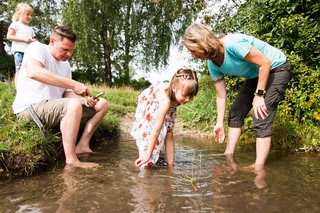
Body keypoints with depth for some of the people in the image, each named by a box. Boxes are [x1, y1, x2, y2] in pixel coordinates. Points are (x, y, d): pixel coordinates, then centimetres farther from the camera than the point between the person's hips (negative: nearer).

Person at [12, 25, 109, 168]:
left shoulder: (65, 65, 14)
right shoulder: (37, 48, -7)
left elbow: (67, 94, 9)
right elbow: (33, 72, -29)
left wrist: (83, 100, -13)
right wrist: (73, 84, -31)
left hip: (54, 107, 8)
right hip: (30, 108, -8)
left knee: (102, 104, 2)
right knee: (74, 105, -37)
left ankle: (82, 145, -9)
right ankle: (71, 159, -31)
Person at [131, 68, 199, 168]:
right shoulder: (165, 101, -46)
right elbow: (156, 130, -42)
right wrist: (147, 155, -37)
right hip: (147, 106, -5)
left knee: (169, 135, -4)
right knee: (147, 134, -16)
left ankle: (170, 165, 5)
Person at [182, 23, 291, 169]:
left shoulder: (232, 44, -33)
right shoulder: (213, 64, -8)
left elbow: (265, 62, -26)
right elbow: (221, 95, -2)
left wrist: (259, 94, -23)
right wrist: (219, 123, -1)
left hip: (276, 68, -8)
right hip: (255, 75, 8)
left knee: (261, 119, -17)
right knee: (235, 113, 7)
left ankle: (258, 168, -9)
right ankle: (229, 156, 18)